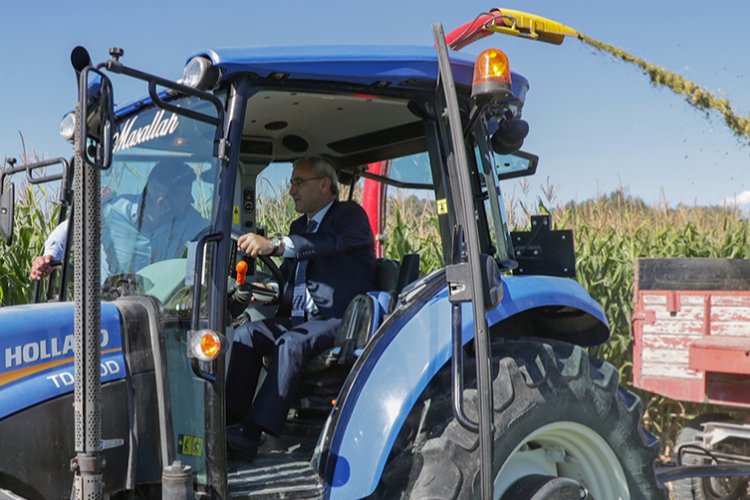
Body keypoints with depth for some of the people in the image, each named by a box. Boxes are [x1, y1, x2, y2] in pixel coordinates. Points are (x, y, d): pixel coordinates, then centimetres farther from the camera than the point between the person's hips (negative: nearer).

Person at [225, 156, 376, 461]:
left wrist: (273, 245, -38)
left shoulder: (350, 215, -2)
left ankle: (251, 434, -40)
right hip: (301, 318, 8)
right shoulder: (299, 227, 23)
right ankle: (231, 420, -23)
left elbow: (330, 243, -26)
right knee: (247, 334, -16)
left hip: (341, 320, -8)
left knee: (291, 343, -34)